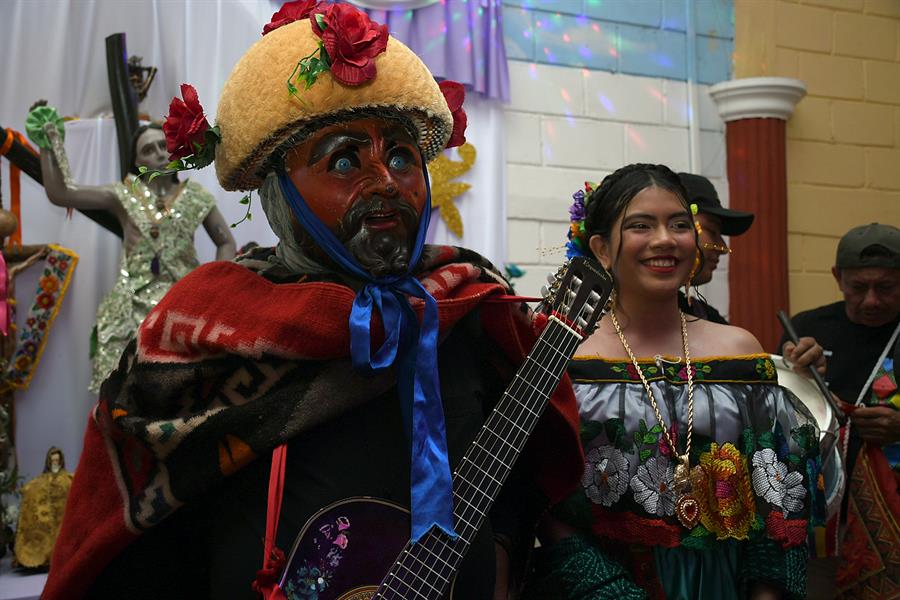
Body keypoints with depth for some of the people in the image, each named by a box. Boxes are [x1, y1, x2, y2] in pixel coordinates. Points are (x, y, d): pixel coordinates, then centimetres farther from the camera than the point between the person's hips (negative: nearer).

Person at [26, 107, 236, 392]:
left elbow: (226, 242, 14)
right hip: (133, 304, 0)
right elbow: (59, 193, 2)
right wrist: (48, 144, 0)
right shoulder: (124, 195, 7)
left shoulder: (195, 195, 9)